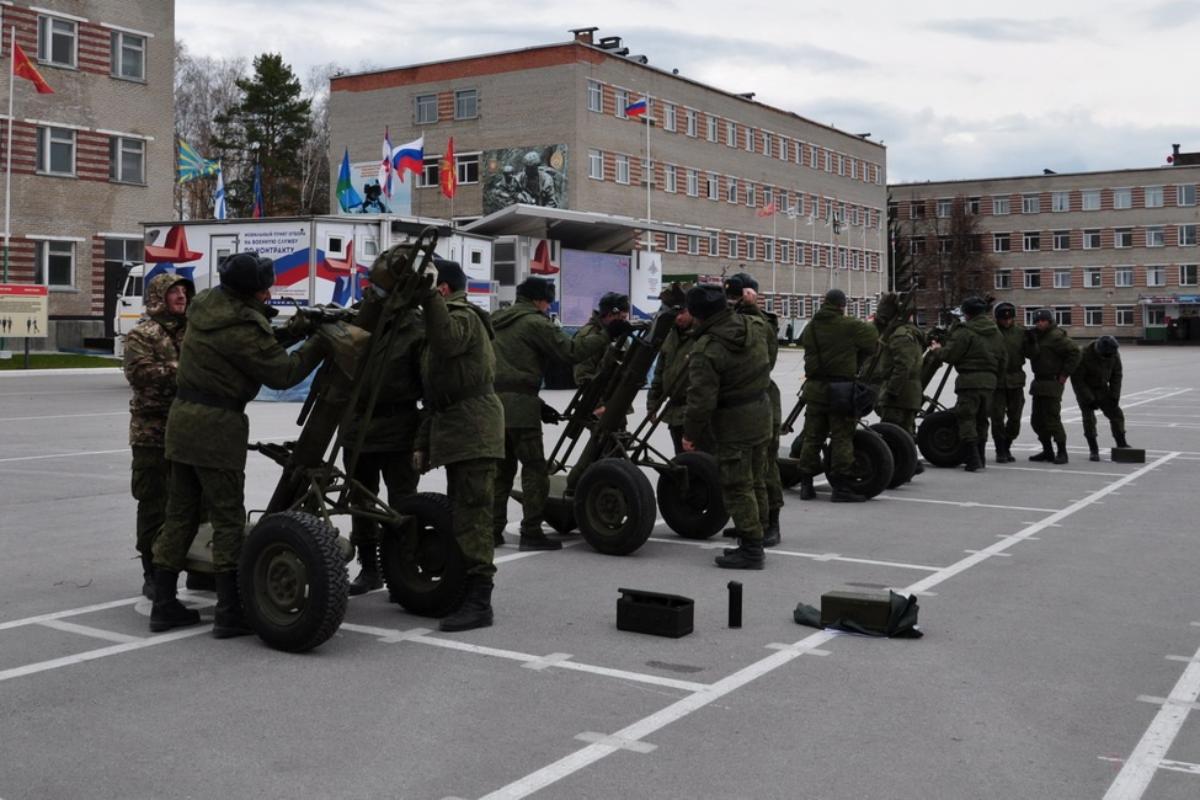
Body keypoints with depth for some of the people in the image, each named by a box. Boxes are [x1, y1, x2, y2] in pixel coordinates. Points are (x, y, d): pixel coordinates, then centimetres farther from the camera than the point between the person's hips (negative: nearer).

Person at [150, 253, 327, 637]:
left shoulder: (207, 304, 9)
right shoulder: (241, 328, -17)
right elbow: (283, 373, -12)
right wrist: (319, 344, -4)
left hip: (183, 417, 9)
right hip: (217, 425, -9)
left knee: (180, 513, 12)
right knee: (228, 518, -2)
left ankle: (164, 604, 17)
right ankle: (230, 612, 1)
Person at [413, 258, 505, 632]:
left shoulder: (464, 317, -5)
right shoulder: (441, 322, 25)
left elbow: (447, 343, -32)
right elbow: (434, 396, 25)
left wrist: (429, 296, -30)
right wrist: (424, 442, 21)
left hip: (474, 427, -10)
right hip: (453, 428, 10)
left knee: (472, 512, -13)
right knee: (461, 511, 14)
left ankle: (478, 600, -14)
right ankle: (462, 587, 22)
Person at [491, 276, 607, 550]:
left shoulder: (497, 322, 21)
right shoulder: (535, 322, -5)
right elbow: (571, 350, -12)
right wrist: (606, 337, -3)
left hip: (492, 402, 8)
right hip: (519, 406, -8)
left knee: (502, 468, 14)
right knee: (535, 469, -1)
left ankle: (493, 530, 15)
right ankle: (531, 533, -1)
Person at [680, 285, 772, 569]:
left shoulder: (706, 349, -22)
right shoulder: (751, 327, 2)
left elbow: (702, 399, -21)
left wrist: (690, 433, -10)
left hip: (733, 424, -9)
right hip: (761, 414, 9)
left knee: (737, 487, -2)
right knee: (754, 481, 17)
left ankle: (751, 548, -1)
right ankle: (753, 541, 26)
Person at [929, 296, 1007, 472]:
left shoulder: (965, 332, -12)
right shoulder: (995, 332, 13)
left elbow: (950, 355, -11)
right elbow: (1003, 358, 17)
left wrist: (938, 350, 9)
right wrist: (996, 376, 27)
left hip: (969, 380, -7)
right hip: (990, 380, 7)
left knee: (966, 418, -3)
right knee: (982, 420, 16)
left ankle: (972, 459, -9)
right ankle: (979, 457, 21)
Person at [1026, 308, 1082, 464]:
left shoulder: (1057, 336, -15)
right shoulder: (1037, 336, 14)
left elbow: (1075, 353, -19)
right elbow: (1030, 354, 7)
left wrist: (1064, 374, -16)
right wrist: (1029, 341, -11)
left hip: (1052, 383, -10)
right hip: (1039, 383, 10)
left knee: (1052, 419, -10)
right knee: (1037, 420, 12)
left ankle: (1062, 453, -3)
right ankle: (1047, 451, 21)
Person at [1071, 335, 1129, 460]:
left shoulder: (1114, 355, -13)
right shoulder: (1084, 356, -29)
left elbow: (1117, 375, 0)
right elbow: (1077, 379, -23)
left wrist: (1115, 396, -8)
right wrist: (1089, 399, -24)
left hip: (1102, 389, 5)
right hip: (1085, 389, -5)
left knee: (1116, 413, 0)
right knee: (1089, 418, -11)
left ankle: (1122, 444, 12)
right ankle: (1093, 451, -4)